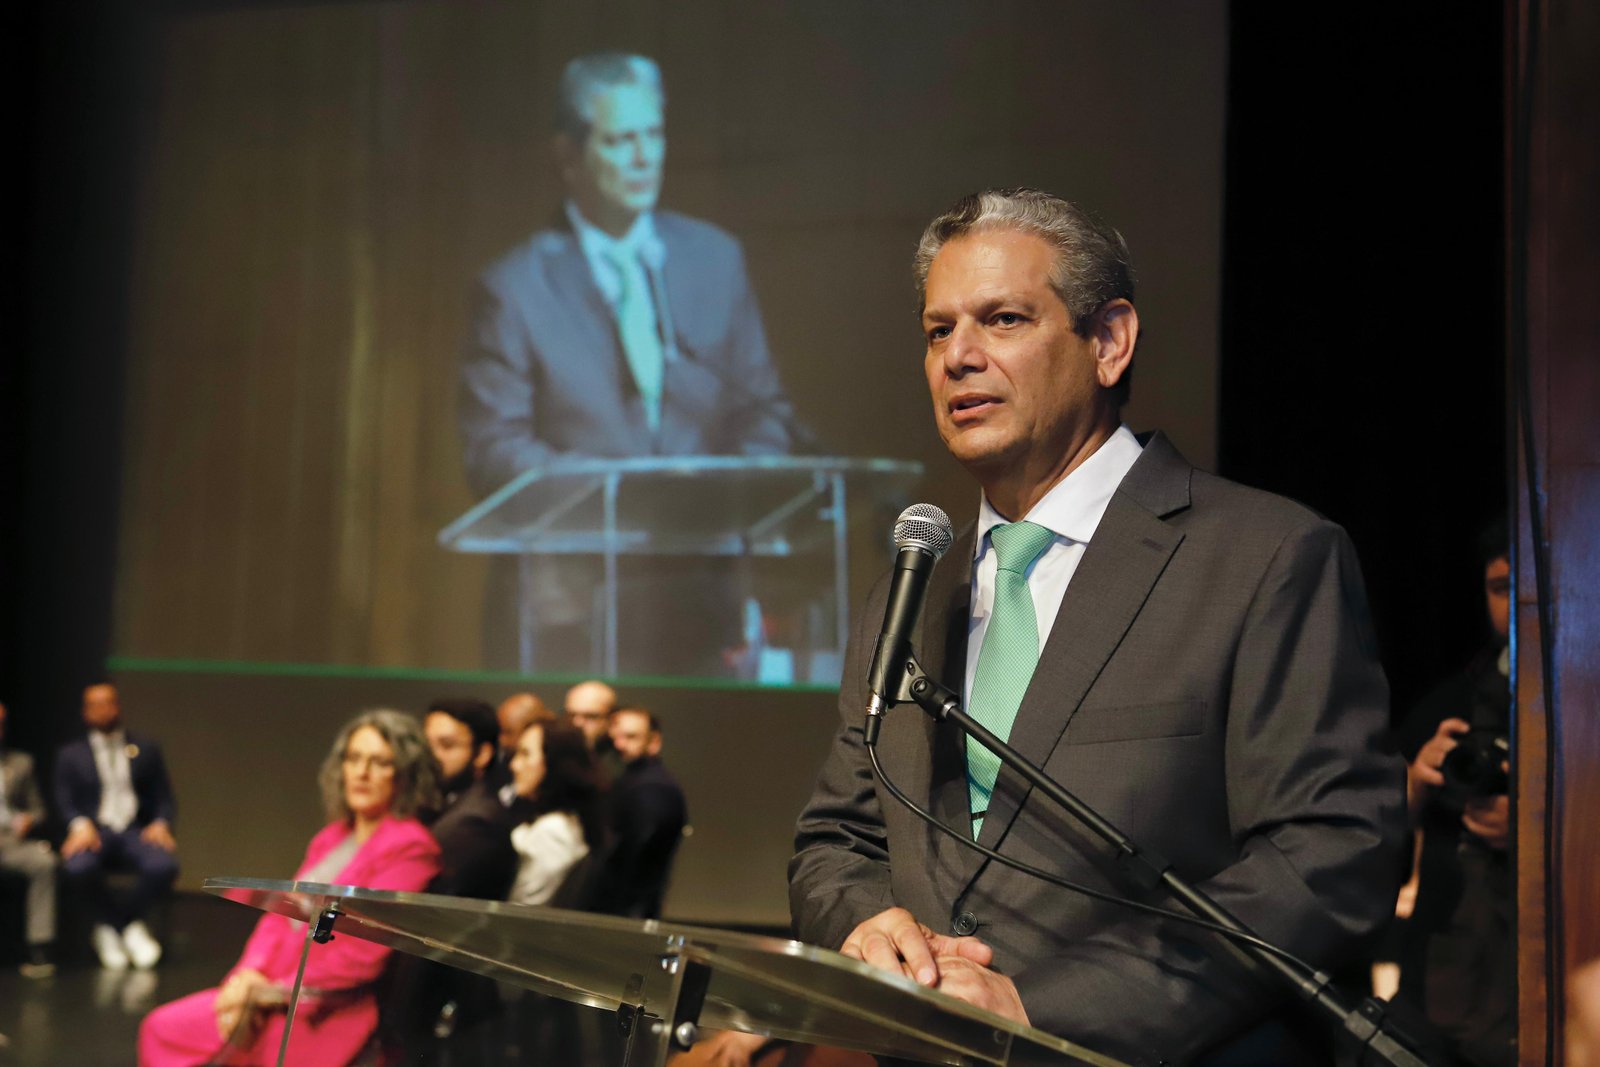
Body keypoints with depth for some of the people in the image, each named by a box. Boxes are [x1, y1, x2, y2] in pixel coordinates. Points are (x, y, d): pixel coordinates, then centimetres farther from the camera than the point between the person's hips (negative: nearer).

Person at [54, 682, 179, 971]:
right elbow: (65, 801, 5)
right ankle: (130, 926, -8)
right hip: (94, 831, -1)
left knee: (164, 865, -33)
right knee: (78, 867, -37)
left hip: (135, 831, 1)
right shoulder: (71, 755, 15)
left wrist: (160, 823, -9)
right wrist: (80, 824, -17)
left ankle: (114, 924, -4)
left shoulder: (146, 750, 17)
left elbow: (164, 797, 13)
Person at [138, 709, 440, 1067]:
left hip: (328, 1013, -8)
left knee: (169, 1032, -15)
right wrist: (250, 973, -5)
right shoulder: (331, 837, 17)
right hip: (273, 989, 8)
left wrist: (275, 993, -14)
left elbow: (362, 952, -17)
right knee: (159, 1027, -4)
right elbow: (281, 913, 14)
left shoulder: (410, 847, -11)